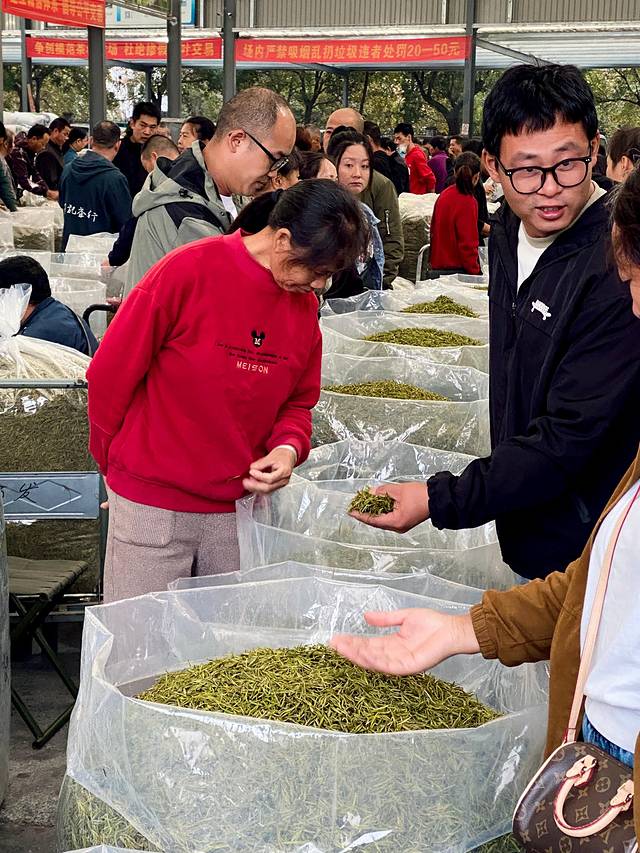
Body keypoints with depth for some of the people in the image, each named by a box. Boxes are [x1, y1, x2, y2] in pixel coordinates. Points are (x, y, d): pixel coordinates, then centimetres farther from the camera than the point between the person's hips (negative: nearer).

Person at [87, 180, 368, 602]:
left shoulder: (305, 305, 2)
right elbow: (109, 375, -7)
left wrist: (289, 447, -9)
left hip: (240, 507, 5)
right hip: (151, 507, -4)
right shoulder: (188, 271, -15)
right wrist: (118, 462, 5)